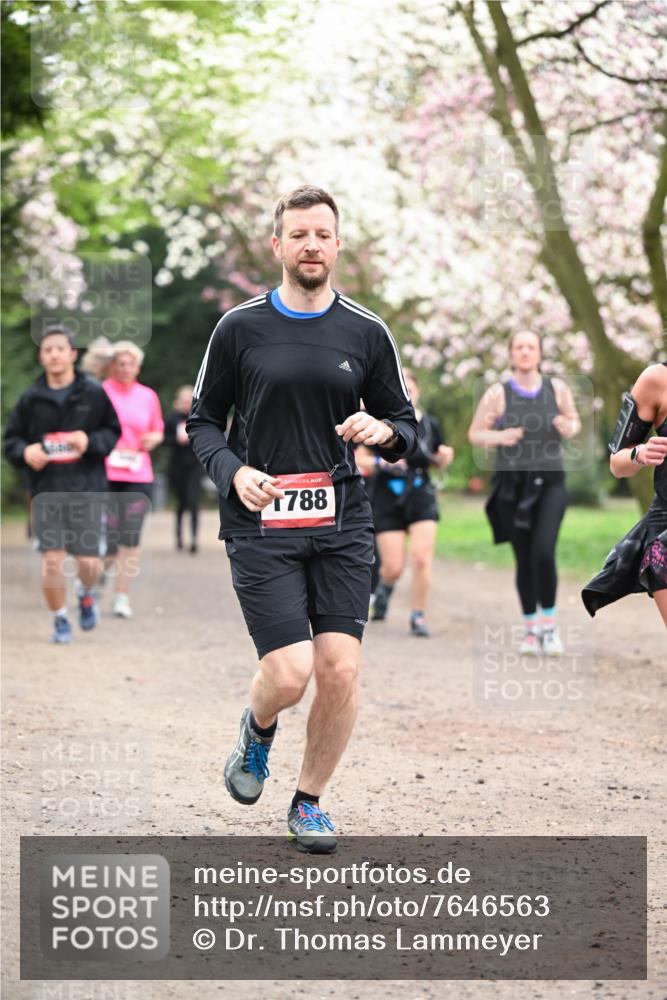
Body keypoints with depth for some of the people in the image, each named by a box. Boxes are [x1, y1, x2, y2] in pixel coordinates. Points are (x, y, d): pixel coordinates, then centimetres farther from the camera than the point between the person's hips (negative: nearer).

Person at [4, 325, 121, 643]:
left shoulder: (93, 393, -1)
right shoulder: (31, 398, 3)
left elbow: (114, 432, 6)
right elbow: (11, 440, 10)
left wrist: (90, 441, -13)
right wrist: (25, 452, -11)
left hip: (87, 488, -1)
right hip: (46, 489, 1)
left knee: (88, 560, -2)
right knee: (51, 560, -6)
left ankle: (87, 594, 33)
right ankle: (60, 620, 15)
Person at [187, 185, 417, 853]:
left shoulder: (366, 333, 7)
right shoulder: (239, 328, 3)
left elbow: (405, 425, 14)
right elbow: (203, 420, 9)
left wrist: (384, 432, -10)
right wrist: (234, 472, -10)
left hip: (341, 521, 2)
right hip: (260, 523, -2)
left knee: (341, 670, -7)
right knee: (289, 673, -12)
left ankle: (310, 800, 16)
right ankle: (258, 728, 25)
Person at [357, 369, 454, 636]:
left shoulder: (430, 424, 3)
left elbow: (437, 463, 14)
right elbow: (360, 458, -1)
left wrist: (445, 457, -8)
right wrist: (380, 462, -19)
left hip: (421, 497, 1)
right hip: (387, 501, -1)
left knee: (421, 558, -12)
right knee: (393, 567, -2)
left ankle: (418, 617, 2)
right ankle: (383, 588, 35)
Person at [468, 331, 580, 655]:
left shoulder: (557, 388, 0)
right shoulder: (498, 394, -5)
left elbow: (574, 420, 16)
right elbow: (474, 434, 1)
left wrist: (569, 428, -8)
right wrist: (499, 437, -19)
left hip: (549, 482, 0)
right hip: (512, 485, 0)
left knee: (543, 553, -17)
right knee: (524, 559, 4)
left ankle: (549, 624, 0)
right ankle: (531, 629, 22)